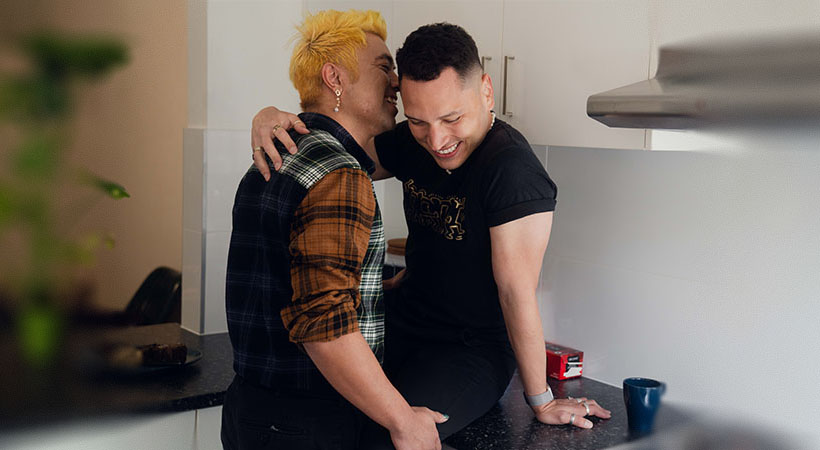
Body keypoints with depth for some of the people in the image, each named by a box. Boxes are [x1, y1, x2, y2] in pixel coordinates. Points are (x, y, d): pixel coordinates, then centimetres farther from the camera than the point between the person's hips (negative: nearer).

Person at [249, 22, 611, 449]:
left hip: (472, 352, -7)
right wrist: (270, 118, -12)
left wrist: (541, 401, -12)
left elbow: (517, 291, -21)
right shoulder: (412, 144, 1)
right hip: (401, 321, 7)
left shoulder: (512, 171, -22)